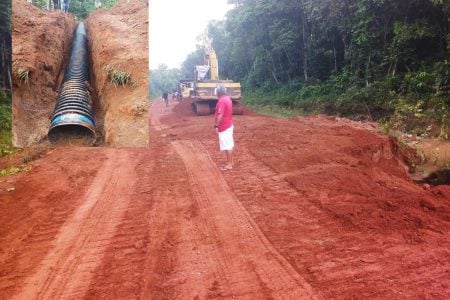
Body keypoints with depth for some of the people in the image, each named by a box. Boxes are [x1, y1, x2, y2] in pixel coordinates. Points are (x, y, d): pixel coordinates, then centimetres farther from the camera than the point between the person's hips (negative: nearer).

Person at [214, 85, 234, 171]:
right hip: (229, 125, 10)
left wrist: (216, 126, -21)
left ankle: (229, 165, 1)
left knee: (227, 146, -4)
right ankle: (230, 162, 25)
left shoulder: (221, 101, -20)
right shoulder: (228, 99, 10)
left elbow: (220, 115, -25)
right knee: (230, 144, 15)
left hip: (224, 127, -10)